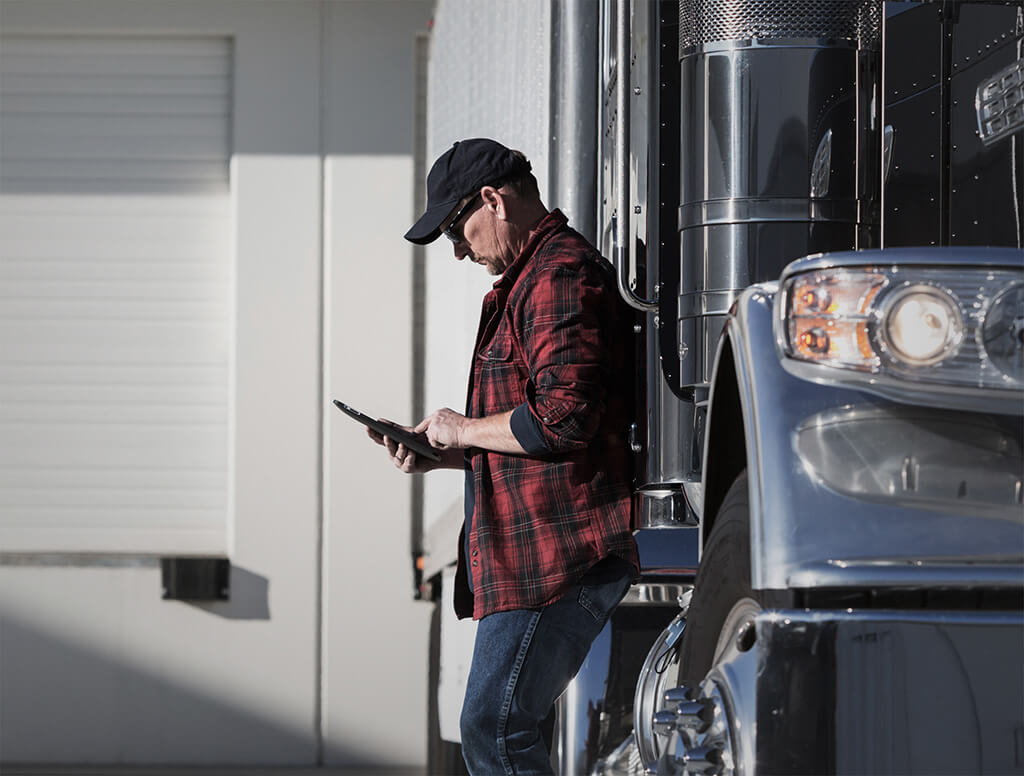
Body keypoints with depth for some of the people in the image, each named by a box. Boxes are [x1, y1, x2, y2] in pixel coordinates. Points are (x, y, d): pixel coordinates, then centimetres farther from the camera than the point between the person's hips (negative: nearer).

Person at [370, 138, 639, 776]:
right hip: (535, 555, 11)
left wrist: (465, 429, -9)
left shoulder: (561, 276, -12)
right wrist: (440, 455, 16)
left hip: (559, 554, -11)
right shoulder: (530, 279, 24)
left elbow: (564, 418, -24)